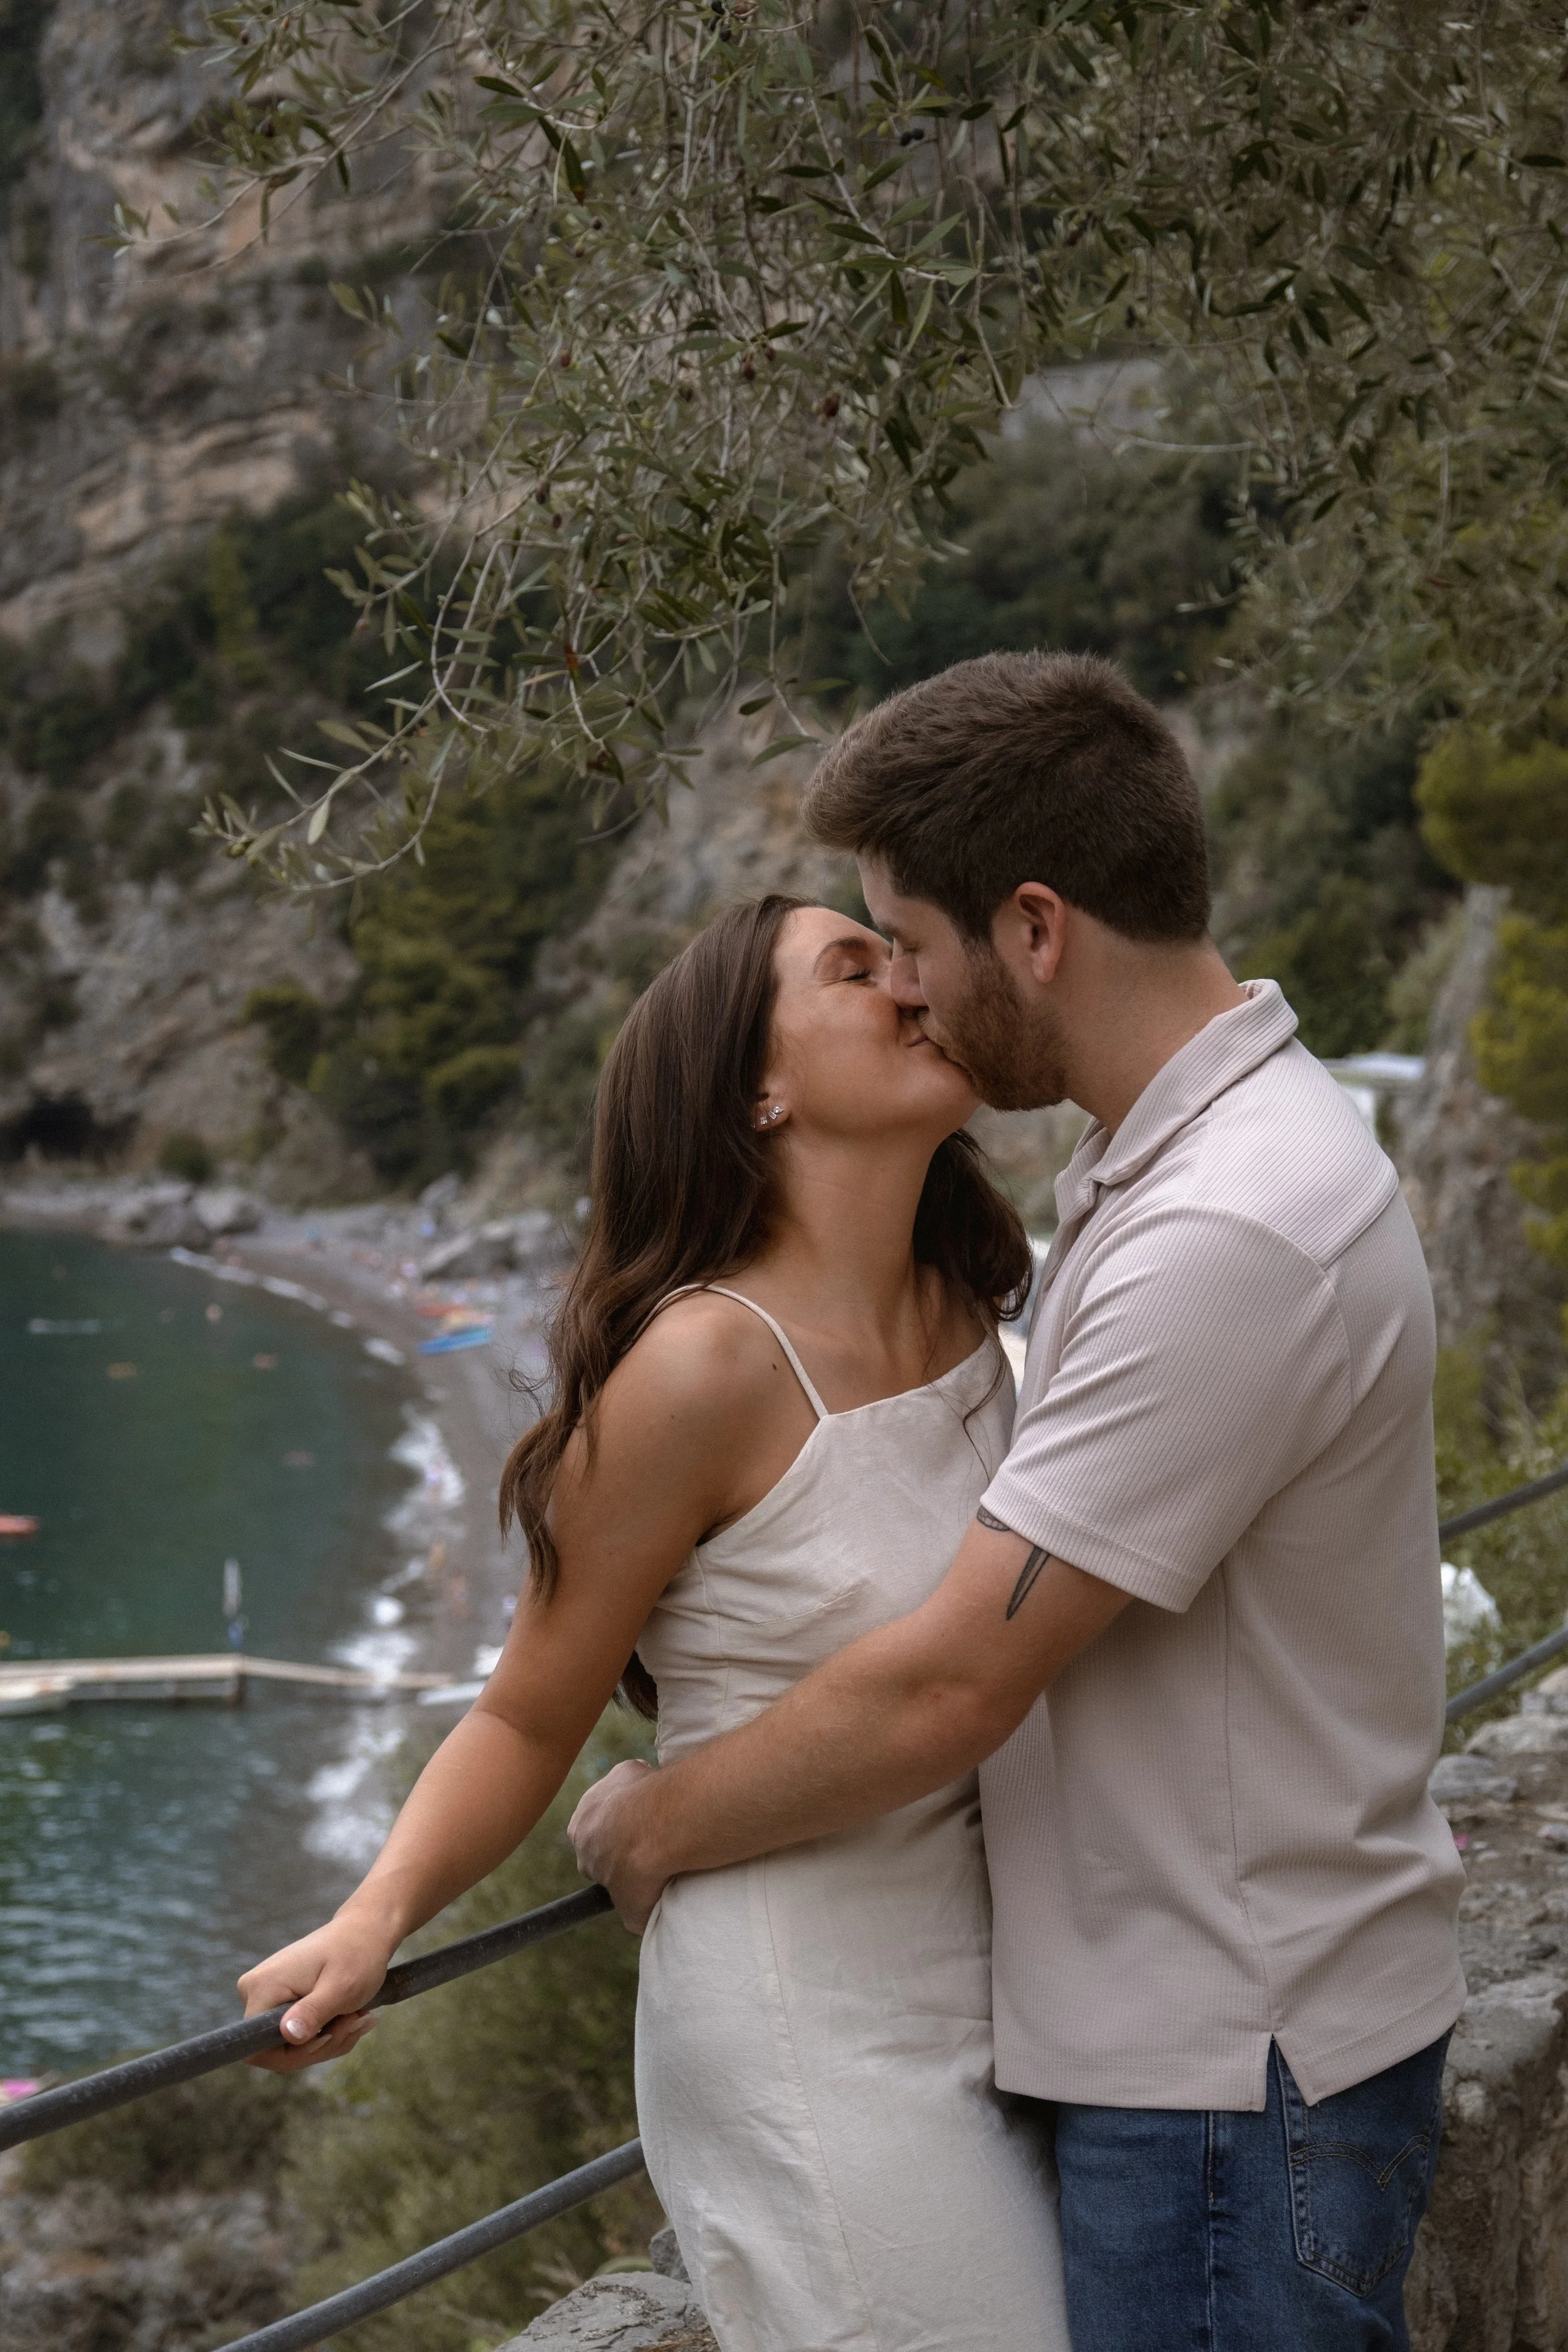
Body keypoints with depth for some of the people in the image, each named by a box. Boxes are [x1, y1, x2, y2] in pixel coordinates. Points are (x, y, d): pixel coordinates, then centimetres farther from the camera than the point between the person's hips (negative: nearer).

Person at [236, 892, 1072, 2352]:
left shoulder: (965, 1326, 4)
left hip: (984, 1997, 8)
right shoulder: (704, 1366, -18)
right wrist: (370, 1924, -23)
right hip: (817, 2040, -7)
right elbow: (530, 1718, -12)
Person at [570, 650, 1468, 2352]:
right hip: (1178, 2027, 10)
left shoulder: (1231, 1237, -26)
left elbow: (945, 1693, -24)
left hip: (1230, 2077, -9)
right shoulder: (1176, 1152, 8)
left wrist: (648, 1825, -8)